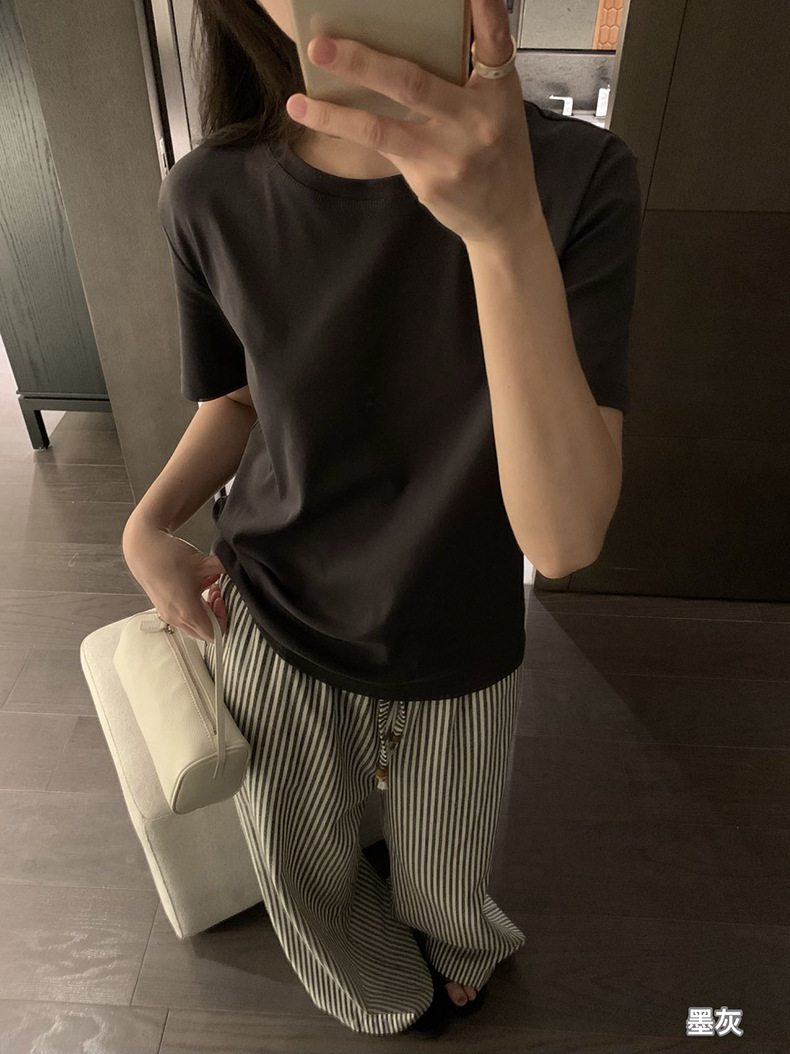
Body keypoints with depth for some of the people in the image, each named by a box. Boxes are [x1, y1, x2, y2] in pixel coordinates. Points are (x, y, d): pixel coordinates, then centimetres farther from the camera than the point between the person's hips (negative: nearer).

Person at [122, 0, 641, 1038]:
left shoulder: (578, 177, -24)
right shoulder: (212, 195, -17)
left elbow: (564, 538, -31)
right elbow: (238, 401, 1)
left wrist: (506, 229, -44)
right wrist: (150, 522, -18)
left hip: (457, 650, -1)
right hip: (274, 623, 2)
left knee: (447, 884, 28)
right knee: (302, 863, 28)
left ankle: (458, 945, 71)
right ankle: (385, 988, 68)